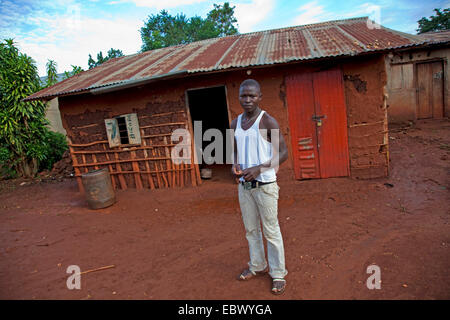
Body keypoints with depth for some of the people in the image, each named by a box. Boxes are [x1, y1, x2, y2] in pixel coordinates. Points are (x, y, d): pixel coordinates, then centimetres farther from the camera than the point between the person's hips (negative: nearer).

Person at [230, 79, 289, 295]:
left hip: (265, 184, -6)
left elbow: (283, 152, -10)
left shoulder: (267, 121, -9)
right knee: (251, 229, 17)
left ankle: (278, 273, 19)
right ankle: (257, 265, 35)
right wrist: (235, 165, -3)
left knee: (271, 230, 3)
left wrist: (260, 168, -21)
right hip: (244, 185, 6)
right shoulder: (235, 123, 9)